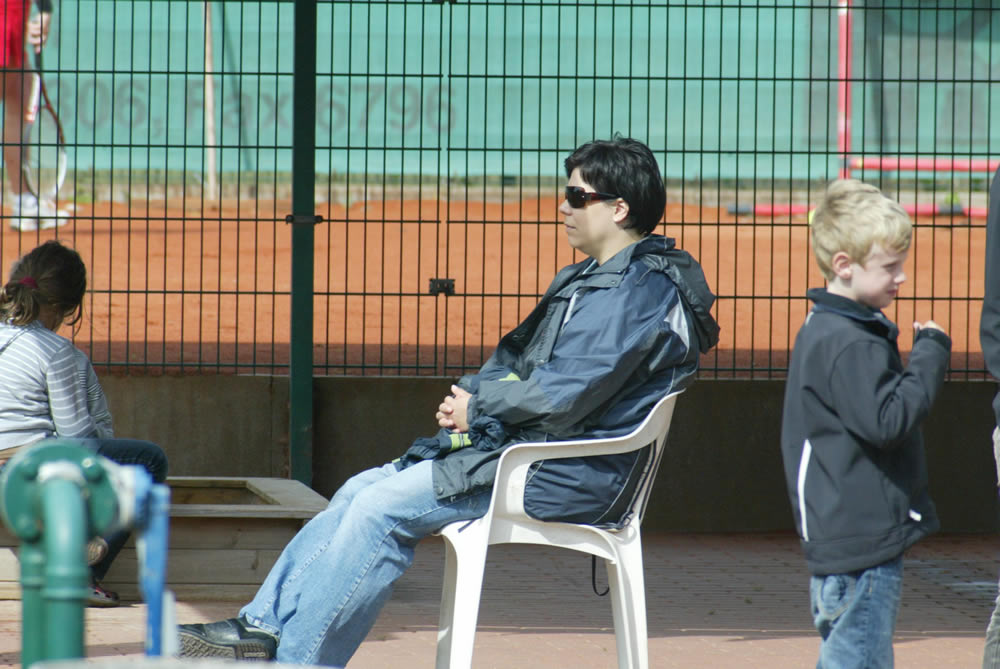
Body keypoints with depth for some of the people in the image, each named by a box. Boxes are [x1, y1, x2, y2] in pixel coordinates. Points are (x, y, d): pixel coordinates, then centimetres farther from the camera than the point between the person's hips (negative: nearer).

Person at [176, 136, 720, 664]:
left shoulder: (643, 291, -15)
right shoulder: (583, 280, 20)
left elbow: (564, 393, -22)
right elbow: (515, 358, 25)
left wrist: (477, 407, -9)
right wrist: (469, 394, 3)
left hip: (566, 474, -11)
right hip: (510, 444, 11)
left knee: (383, 508, -17)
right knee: (360, 492, 6)